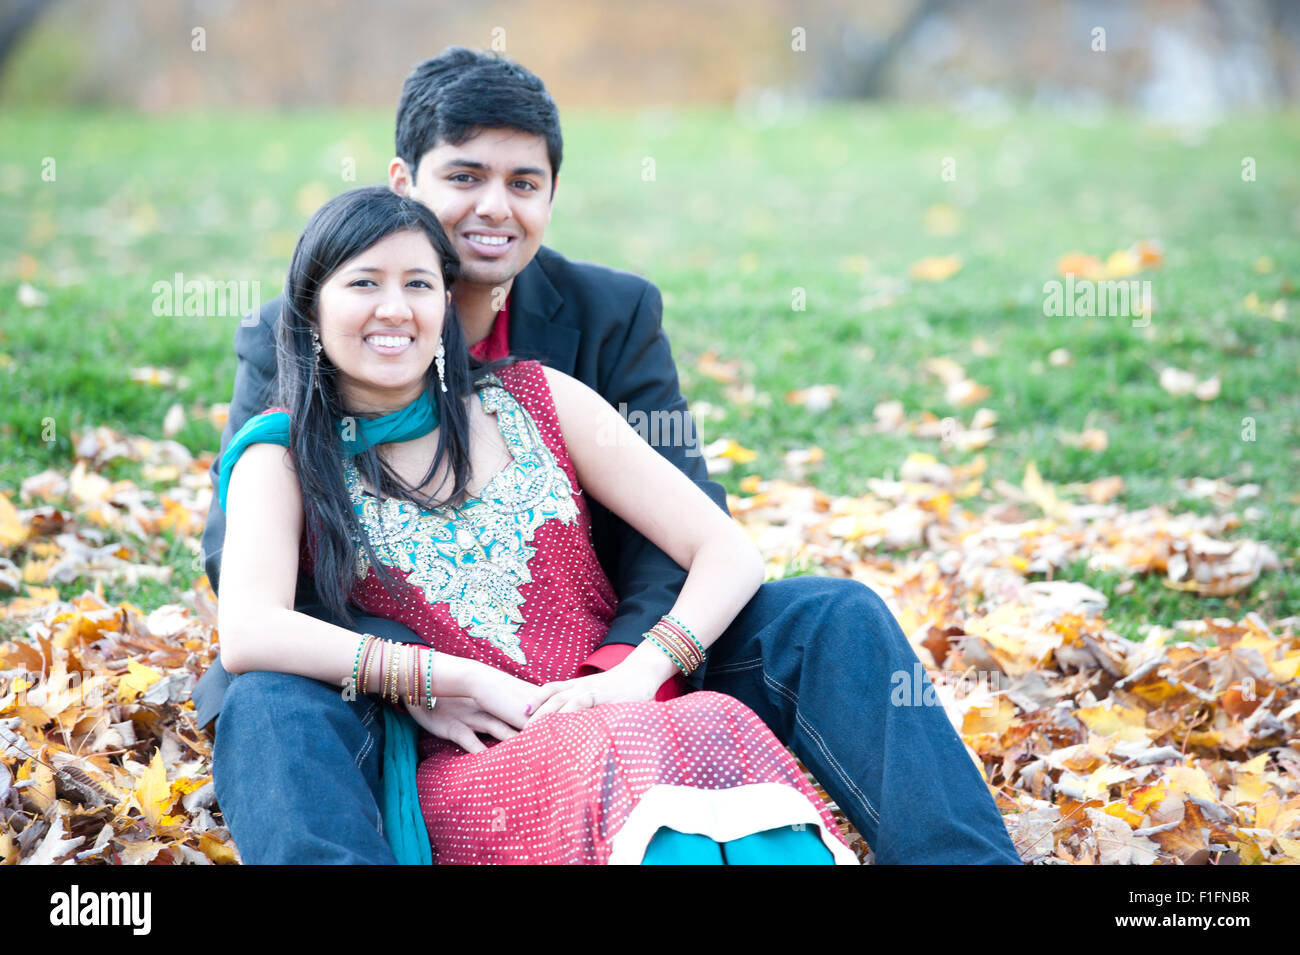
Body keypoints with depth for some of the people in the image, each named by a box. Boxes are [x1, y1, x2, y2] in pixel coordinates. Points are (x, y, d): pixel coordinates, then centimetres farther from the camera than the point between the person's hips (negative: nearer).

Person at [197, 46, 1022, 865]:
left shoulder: (615, 316, 3)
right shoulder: (292, 343, -2)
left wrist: (623, 668, -26)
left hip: (586, 673, 2)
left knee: (837, 618, -14)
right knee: (269, 709, -36)